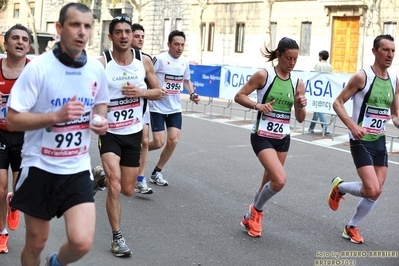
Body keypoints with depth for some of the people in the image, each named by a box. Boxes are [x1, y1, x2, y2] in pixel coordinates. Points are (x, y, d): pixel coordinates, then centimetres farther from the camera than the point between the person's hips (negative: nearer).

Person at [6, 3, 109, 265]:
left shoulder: (96, 69, 0)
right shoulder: (38, 67, -14)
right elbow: (12, 119, -14)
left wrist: (101, 120, -2)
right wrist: (56, 116, -26)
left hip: (78, 168, 3)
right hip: (40, 167, -2)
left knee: (82, 243, -10)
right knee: (36, 242, 12)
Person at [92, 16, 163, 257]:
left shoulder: (144, 61, -3)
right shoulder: (101, 63, -14)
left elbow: (158, 92, 5)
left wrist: (140, 92, -15)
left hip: (134, 133, 4)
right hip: (109, 132, -4)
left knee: (128, 190, 12)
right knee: (115, 187, -15)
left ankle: (102, 176, 45)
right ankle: (118, 238, 3)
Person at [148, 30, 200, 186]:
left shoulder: (185, 62, 5)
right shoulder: (160, 59, -14)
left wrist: (192, 94, 4)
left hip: (175, 108, 5)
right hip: (158, 107, -5)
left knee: (173, 141, -4)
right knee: (159, 143, -8)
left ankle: (156, 173, 13)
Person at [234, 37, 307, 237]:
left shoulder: (298, 83, 2)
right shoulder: (263, 75, -11)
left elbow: (300, 119, 6)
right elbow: (239, 96, -7)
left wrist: (301, 106, -15)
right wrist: (258, 105, -22)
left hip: (282, 139, 6)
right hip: (262, 137, -5)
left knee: (269, 183, 14)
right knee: (280, 180, -21)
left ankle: (251, 218, 37)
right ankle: (256, 210, 7)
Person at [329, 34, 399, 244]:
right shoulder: (362, 76, -13)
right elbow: (337, 103, -11)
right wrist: (352, 125, -26)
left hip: (380, 141, 7)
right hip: (361, 141, -6)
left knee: (375, 192, 7)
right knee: (372, 191, -14)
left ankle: (351, 228, 25)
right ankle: (339, 187, 15)